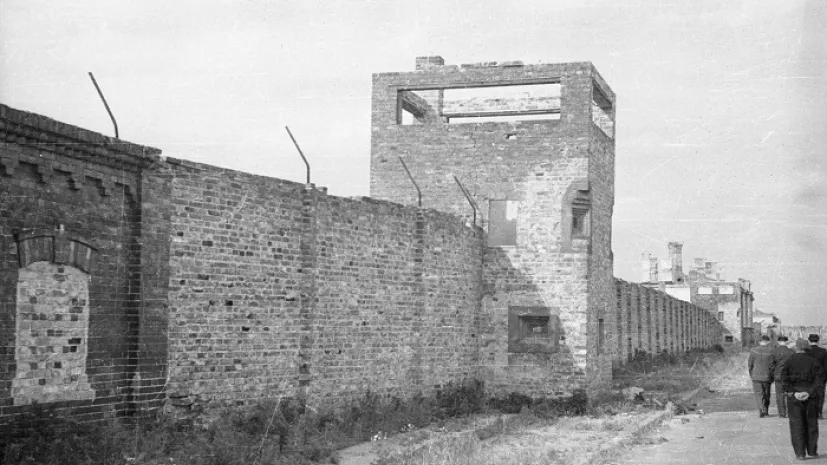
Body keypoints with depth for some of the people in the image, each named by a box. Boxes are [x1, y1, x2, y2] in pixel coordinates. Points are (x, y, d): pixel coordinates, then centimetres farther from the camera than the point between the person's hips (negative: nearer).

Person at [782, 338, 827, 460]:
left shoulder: (789, 362, -4)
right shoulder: (813, 362, -1)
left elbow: (784, 380, -12)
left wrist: (793, 393, -13)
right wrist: (810, 392, -12)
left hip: (794, 396, -1)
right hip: (810, 396, 1)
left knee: (796, 424, 3)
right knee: (811, 423, 14)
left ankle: (800, 453, 0)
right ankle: (812, 451, 20)